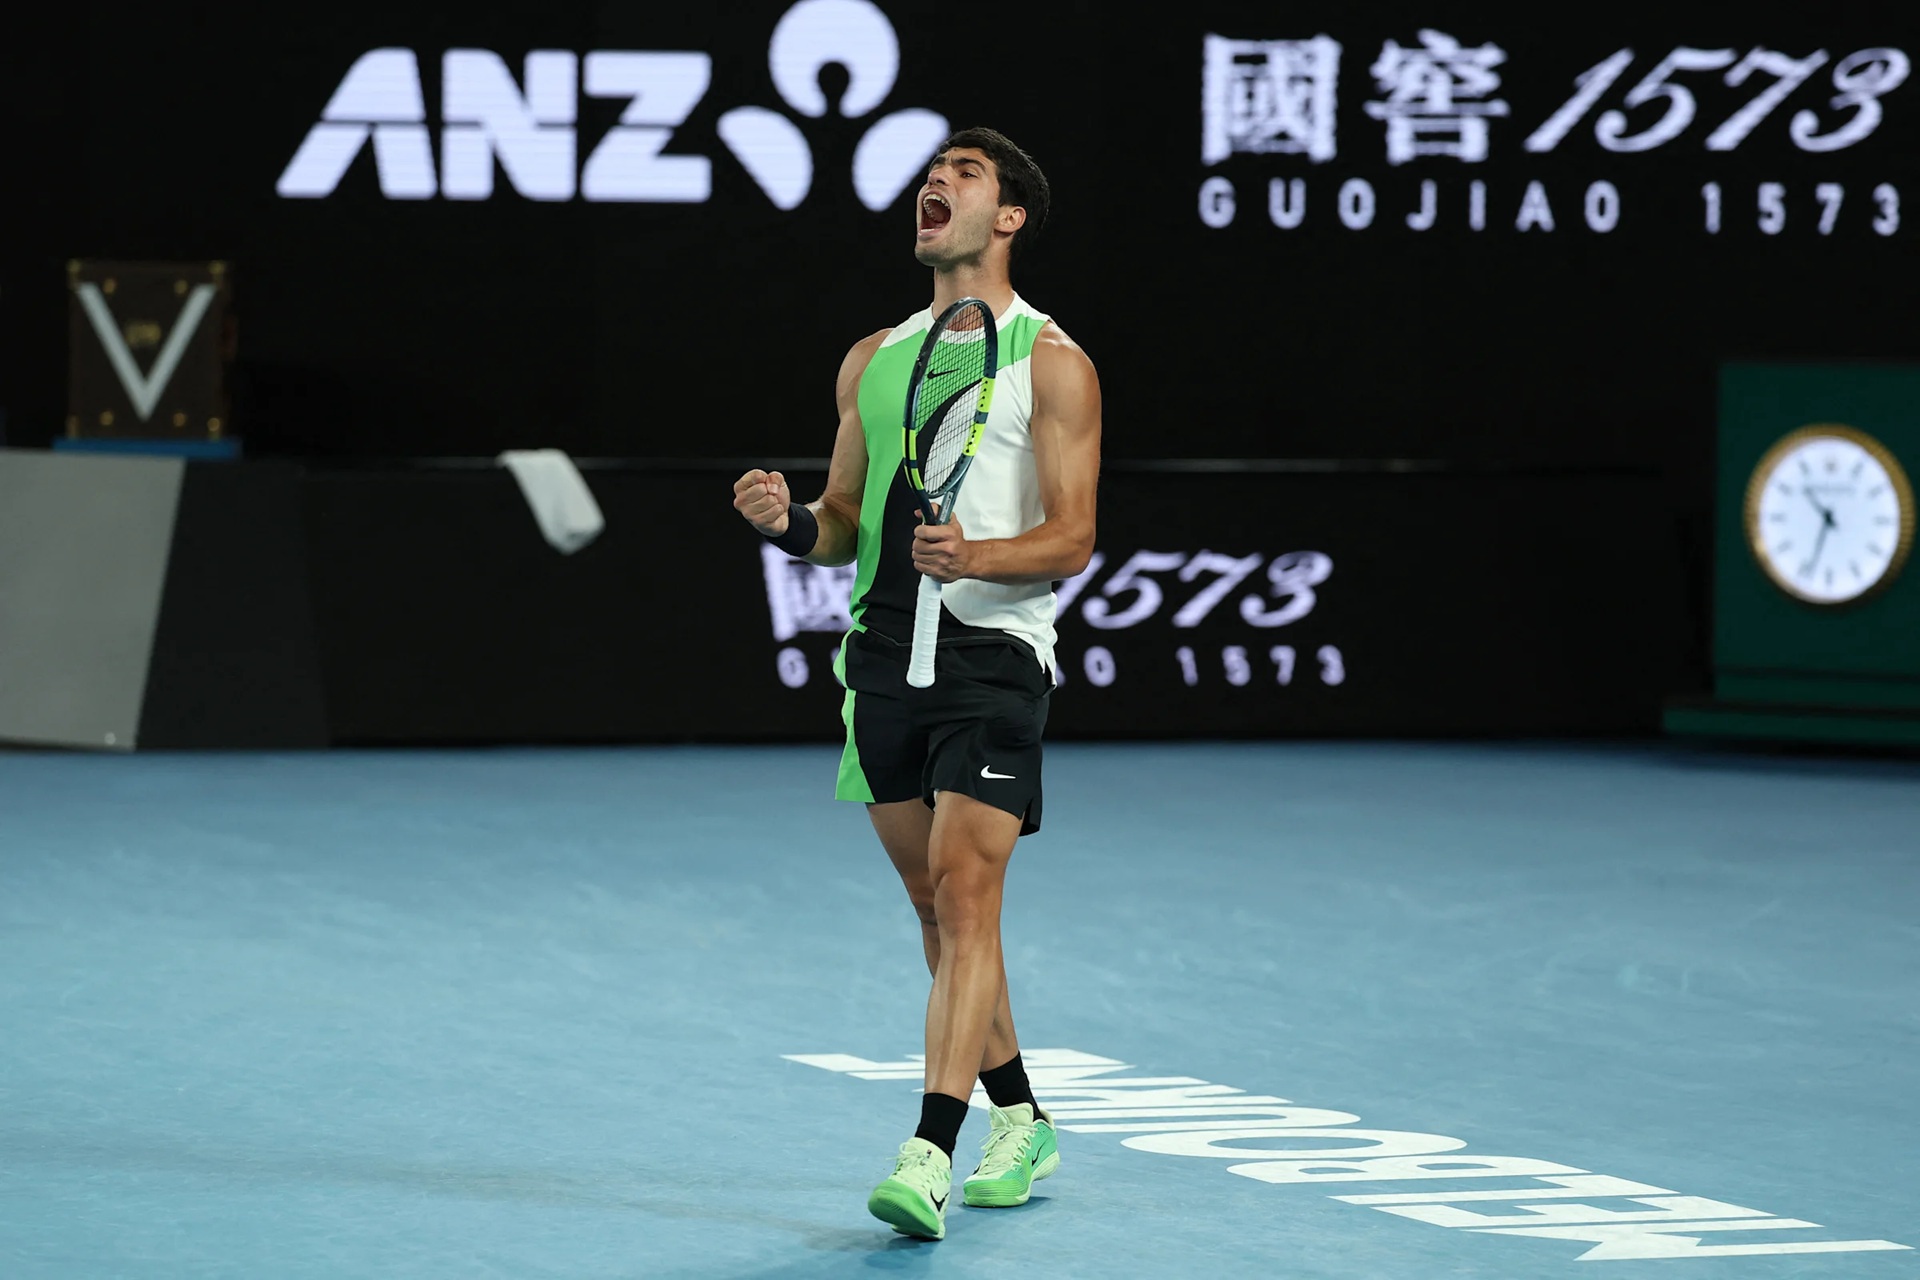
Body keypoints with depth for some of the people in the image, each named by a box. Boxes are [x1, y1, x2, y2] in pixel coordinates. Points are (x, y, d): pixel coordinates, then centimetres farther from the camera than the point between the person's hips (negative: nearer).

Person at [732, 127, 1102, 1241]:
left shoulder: (1051, 364, -2)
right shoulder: (872, 361, 15)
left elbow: (1072, 540, -7)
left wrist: (974, 557, -26)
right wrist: (791, 523, -4)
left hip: (995, 656, -6)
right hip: (887, 652, 6)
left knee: (966, 901, -14)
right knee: (937, 910, 10)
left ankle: (931, 1154, -21)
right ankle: (1020, 1124, 24)